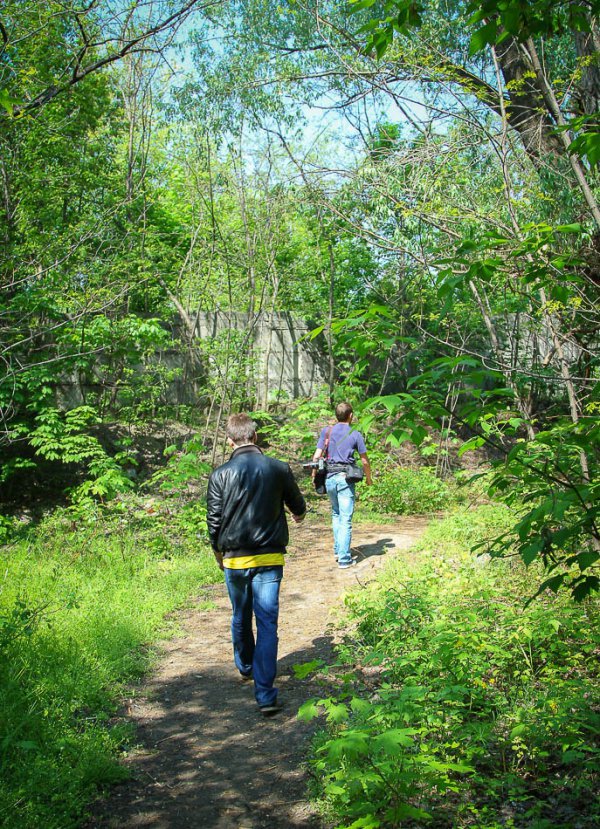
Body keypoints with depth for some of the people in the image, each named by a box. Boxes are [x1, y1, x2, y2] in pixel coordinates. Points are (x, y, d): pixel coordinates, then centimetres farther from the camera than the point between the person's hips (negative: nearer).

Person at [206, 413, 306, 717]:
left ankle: (245, 667, 44)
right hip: (270, 558, -1)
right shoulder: (278, 469, -5)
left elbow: (214, 520, -2)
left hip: (235, 559, 1)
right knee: (267, 624, 1)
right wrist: (298, 514, 36)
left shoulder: (221, 474, -7)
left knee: (241, 619, 21)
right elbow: (298, 508, 11)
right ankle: (265, 695, -3)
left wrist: (218, 553, 16)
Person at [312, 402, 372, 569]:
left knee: (336, 514, 21)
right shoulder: (355, 434, -1)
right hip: (345, 478, -3)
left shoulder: (326, 431, 5)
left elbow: (316, 456, 0)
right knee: (346, 519, -2)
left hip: (329, 477, 3)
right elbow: (365, 461, 4)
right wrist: (369, 478, 18)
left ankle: (337, 550, 21)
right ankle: (344, 559, -3)